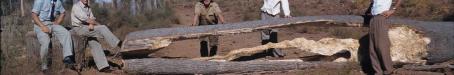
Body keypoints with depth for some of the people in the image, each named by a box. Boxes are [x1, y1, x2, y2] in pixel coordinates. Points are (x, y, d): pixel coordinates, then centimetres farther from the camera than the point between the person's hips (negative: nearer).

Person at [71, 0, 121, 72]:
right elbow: (86, 19, -19)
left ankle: (102, 66, -6)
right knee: (103, 28, -19)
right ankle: (119, 44, -21)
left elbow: (91, 19, 6)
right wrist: (99, 25, -10)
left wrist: (91, 24, -18)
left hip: (87, 28, 8)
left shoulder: (88, 7, 14)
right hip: (79, 28, -8)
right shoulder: (76, 6, -13)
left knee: (95, 45, -4)